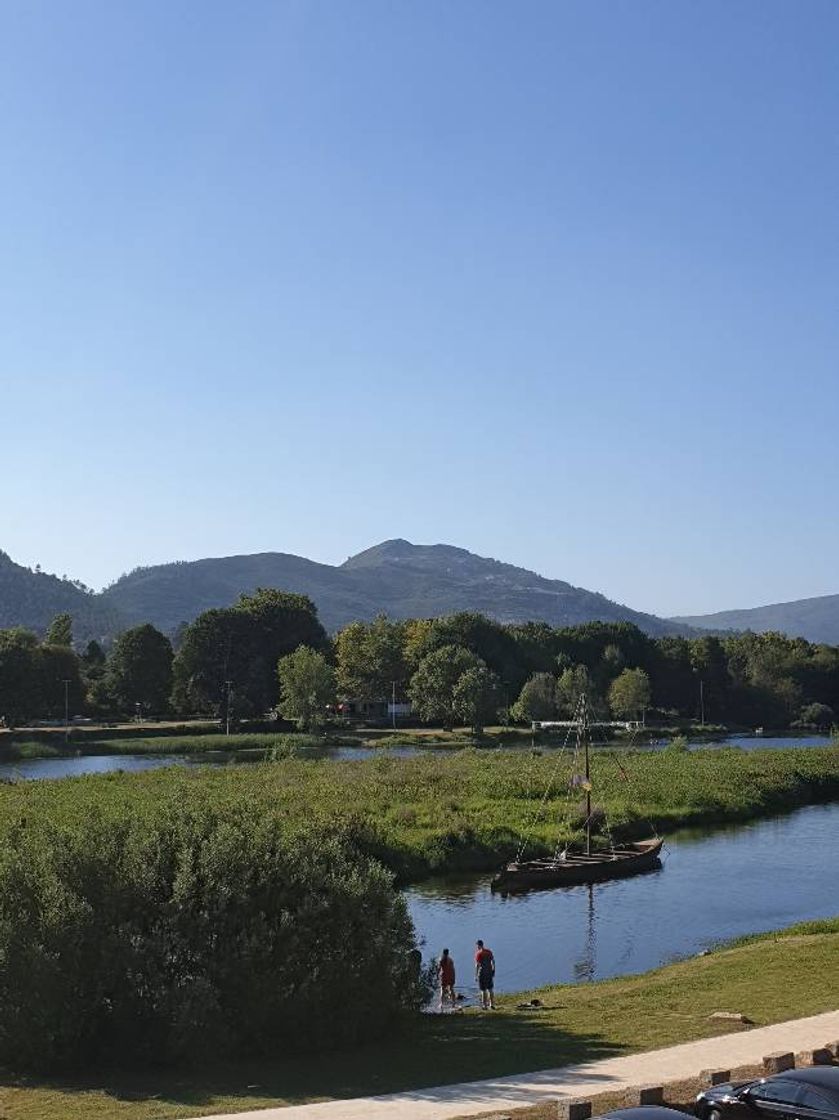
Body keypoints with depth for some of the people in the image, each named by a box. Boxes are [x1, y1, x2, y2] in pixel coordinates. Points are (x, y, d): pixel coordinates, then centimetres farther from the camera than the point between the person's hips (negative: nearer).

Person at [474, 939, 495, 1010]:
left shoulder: (478, 954, -12)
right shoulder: (489, 951, 5)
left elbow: (477, 965, -15)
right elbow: (493, 962, 7)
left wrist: (476, 975, -10)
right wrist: (493, 971, 16)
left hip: (482, 973, -5)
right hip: (489, 972, 5)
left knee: (483, 990, 2)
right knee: (490, 989, 15)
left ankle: (485, 1006, 5)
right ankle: (492, 1004, 17)